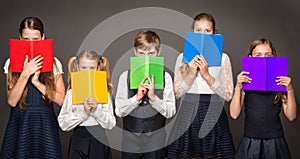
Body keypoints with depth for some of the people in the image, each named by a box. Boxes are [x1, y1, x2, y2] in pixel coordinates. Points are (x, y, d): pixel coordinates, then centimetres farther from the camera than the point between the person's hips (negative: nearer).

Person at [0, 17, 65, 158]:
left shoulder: (53, 63, 1)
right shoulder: (11, 63, 2)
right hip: (19, 122, 0)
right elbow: (11, 101, -8)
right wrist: (25, 73, -18)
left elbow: (61, 99, -6)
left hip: (45, 122, 0)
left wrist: (37, 82, -14)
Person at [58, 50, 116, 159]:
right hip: (79, 141, 0)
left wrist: (96, 111, -18)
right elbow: (63, 124, -7)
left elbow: (110, 124, -5)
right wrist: (83, 113, -17)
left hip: (99, 142, 0)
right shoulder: (72, 93, -2)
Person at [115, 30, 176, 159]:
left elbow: (170, 112, -6)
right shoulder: (125, 76, -3)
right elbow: (119, 111, -5)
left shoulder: (165, 77, -4)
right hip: (131, 139, 0)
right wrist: (137, 98, -19)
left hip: (156, 139, 0)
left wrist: (153, 98, -20)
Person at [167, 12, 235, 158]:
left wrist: (207, 76, -16)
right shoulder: (183, 57, 4)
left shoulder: (223, 58, 1)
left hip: (214, 117, 0)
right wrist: (191, 74, -14)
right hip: (188, 116, 1)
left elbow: (228, 95, -5)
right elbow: (177, 93, 0)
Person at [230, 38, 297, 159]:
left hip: (275, 142, 1)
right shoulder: (245, 82, 1)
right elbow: (234, 114, -6)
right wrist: (238, 87, -14)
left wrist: (290, 89, -13)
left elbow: (291, 116, -2)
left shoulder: (280, 82, 2)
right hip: (250, 142, 0)